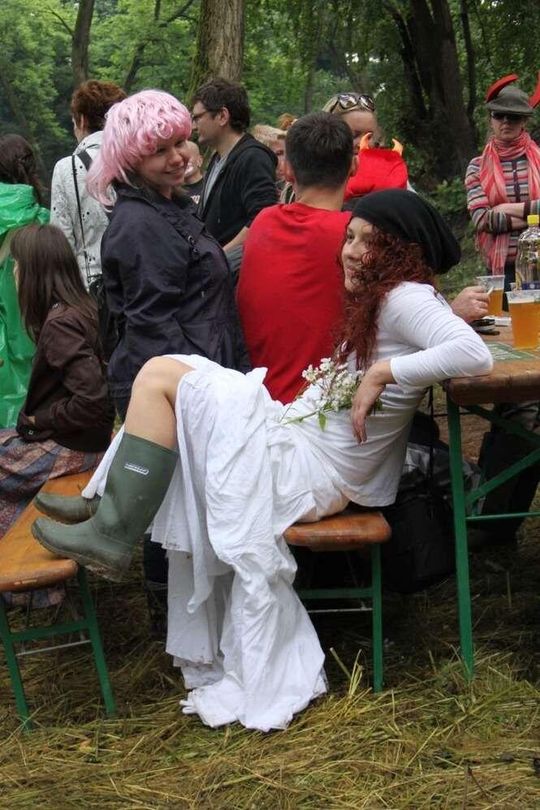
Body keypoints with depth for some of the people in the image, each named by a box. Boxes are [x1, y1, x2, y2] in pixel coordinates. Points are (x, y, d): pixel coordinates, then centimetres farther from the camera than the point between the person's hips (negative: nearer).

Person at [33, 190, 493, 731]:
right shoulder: (379, 298, 13)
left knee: (161, 376, -11)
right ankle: (110, 504, 15)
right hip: (300, 440, 10)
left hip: (314, 472, -10)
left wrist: (381, 371, -24)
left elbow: (475, 355, -28)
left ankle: (112, 533, -5)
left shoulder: (406, 297, -14)